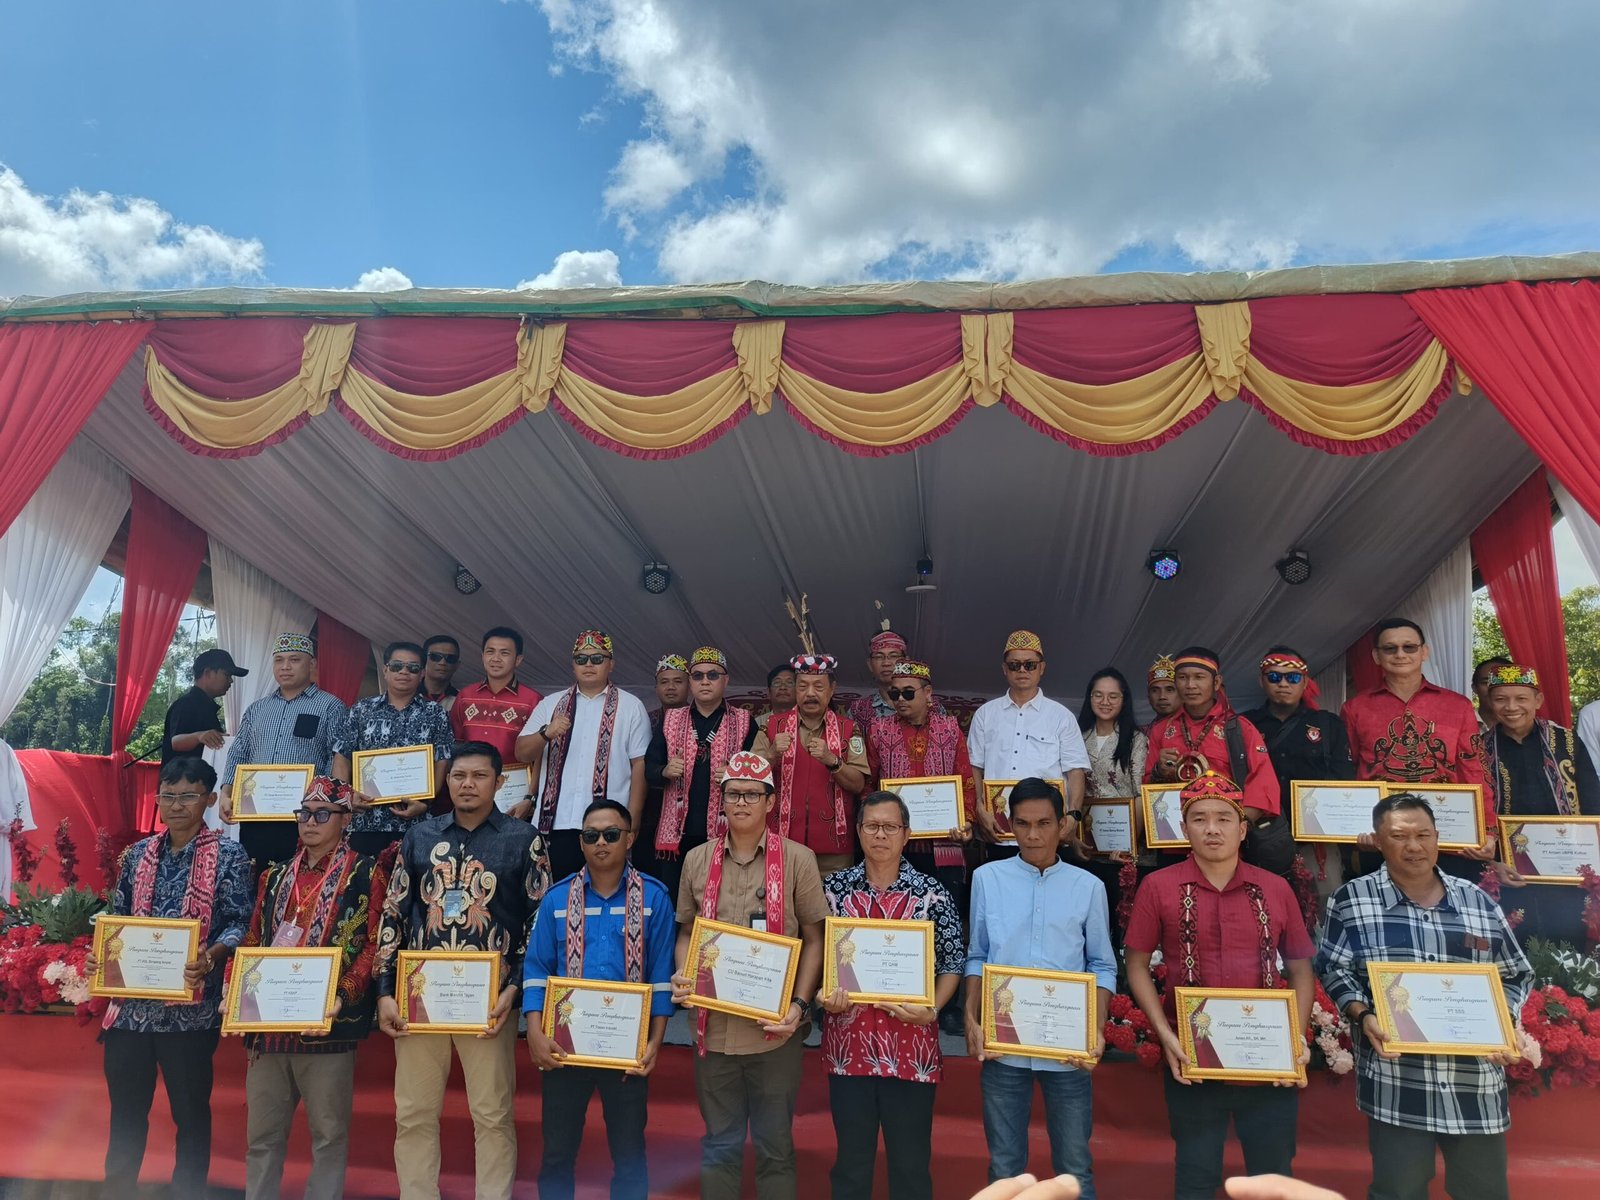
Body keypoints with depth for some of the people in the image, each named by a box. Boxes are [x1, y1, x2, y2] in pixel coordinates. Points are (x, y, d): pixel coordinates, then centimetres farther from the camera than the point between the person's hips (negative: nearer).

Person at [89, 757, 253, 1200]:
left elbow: (239, 924, -10)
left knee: (190, 1113, 8)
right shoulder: (137, 855, 10)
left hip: (190, 1007, -4)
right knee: (125, 1111, 14)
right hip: (131, 1004, 4)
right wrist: (100, 956, -3)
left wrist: (210, 956, -28)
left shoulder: (228, 856, -4)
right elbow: (117, 920, 15)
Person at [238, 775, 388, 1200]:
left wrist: (341, 1000, -19)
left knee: (328, 1134, 5)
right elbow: (253, 942, 15)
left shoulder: (366, 874, -2)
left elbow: (373, 946, -8)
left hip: (326, 1024, -5)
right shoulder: (276, 875, 14)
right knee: (261, 1135, 13)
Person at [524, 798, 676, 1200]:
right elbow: (536, 969, -2)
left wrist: (655, 1040, -10)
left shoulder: (653, 896, -4)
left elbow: (662, 975, -4)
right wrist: (535, 1035, -12)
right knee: (556, 1152, 12)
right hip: (564, 1042, 1)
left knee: (629, 1154, 11)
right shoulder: (557, 897, 0)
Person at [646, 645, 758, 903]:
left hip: (725, 833, -2)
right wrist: (665, 772, -11)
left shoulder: (744, 722, 7)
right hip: (677, 833, 2)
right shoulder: (671, 720, 13)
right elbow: (649, 769, 10)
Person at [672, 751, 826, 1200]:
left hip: (775, 1028, -2)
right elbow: (687, 932, 12)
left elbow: (814, 939, -3)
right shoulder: (697, 860, 4)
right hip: (714, 1026, 3)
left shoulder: (797, 860, -5)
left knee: (775, 1145, 12)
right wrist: (683, 976, -6)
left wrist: (799, 1004, -12)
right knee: (719, 1145, 16)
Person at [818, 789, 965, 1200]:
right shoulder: (835, 889, 1)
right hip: (848, 1042, 1)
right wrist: (824, 995, -11)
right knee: (851, 1158, 14)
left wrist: (931, 1010, -14)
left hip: (912, 1046, -1)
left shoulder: (931, 892, -3)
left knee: (911, 1161, 11)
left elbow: (952, 962, 0)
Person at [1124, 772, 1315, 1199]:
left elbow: (1300, 969, 10)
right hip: (1192, 1062, -2)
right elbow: (1137, 967, 0)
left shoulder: (1276, 890, 3)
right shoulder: (1158, 887, -4)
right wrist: (1165, 1034, -10)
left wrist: (1299, 1035, -4)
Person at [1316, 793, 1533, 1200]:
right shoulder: (1352, 900, -1)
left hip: (1476, 1083, 3)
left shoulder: (1478, 902, 8)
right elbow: (1333, 969, 0)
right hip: (1396, 1084, -3)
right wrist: (1362, 1016, -16)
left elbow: (1517, 974, 14)